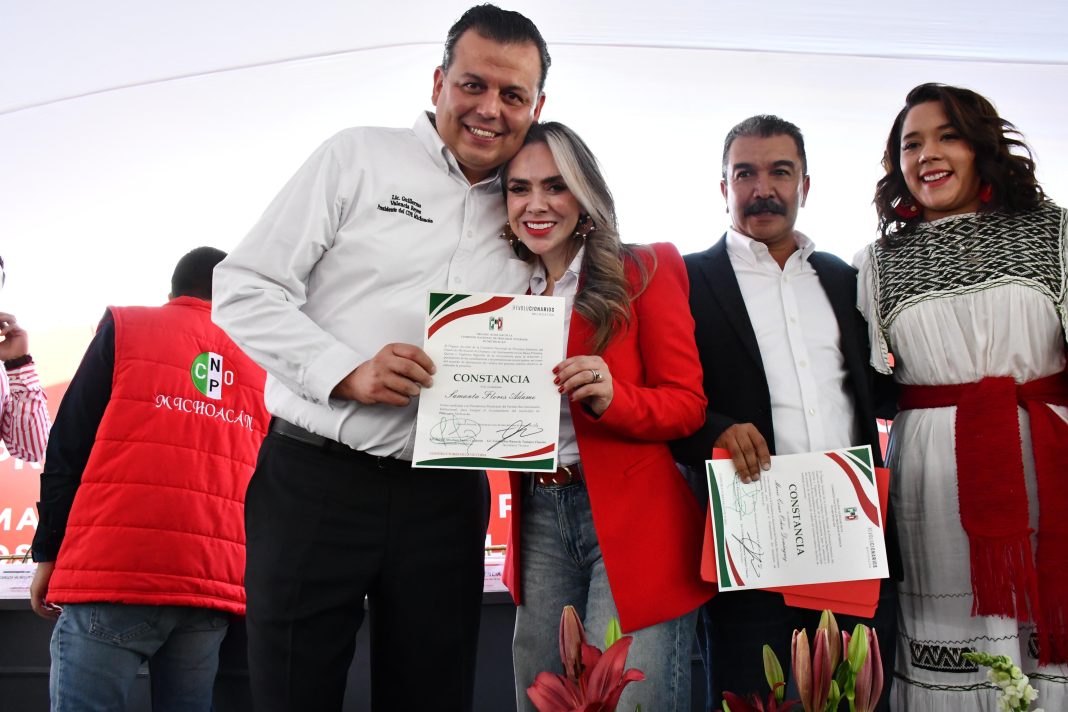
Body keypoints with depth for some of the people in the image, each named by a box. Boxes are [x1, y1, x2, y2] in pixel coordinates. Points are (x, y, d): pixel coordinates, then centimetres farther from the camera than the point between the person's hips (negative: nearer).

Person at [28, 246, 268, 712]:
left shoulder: (124, 327, 10)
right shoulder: (260, 361, 17)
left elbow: (68, 446, 5)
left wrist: (48, 552, 9)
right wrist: (244, 571, 25)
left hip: (114, 572, -3)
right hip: (215, 584, 3)